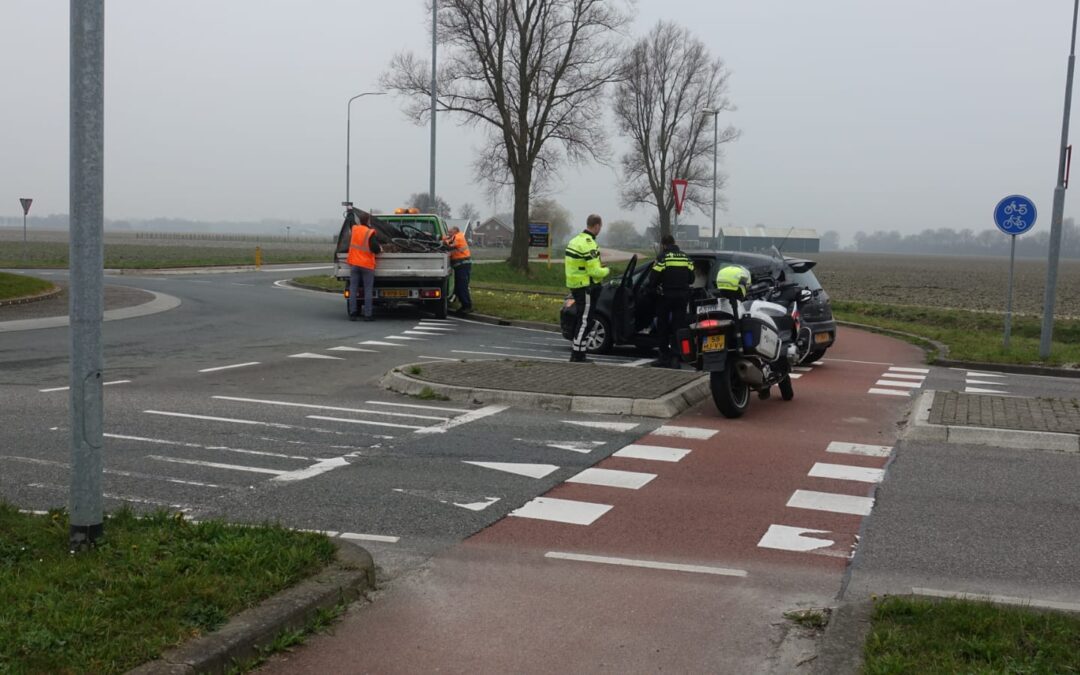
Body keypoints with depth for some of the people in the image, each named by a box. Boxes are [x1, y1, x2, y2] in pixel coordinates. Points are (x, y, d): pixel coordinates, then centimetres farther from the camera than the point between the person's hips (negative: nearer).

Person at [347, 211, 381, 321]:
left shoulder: (354, 229, 4)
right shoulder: (370, 233, -12)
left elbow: (352, 222, 26)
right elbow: (374, 248, -18)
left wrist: (352, 214, 46)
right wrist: (380, 249, 5)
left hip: (354, 264, 4)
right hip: (367, 265, -4)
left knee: (353, 289, 6)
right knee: (368, 290, 1)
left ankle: (352, 313, 2)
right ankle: (367, 315, -1)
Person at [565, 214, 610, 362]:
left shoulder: (575, 240, 11)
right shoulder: (589, 245, -19)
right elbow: (595, 272, -21)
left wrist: (597, 265, 15)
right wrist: (606, 270, -2)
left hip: (574, 286, 9)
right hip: (587, 288, -9)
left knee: (580, 319, 18)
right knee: (584, 321, -4)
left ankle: (575, 350, 23)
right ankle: (578, 354, -2)